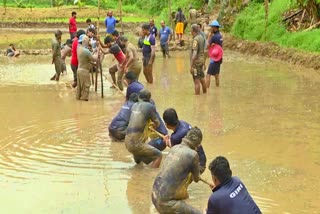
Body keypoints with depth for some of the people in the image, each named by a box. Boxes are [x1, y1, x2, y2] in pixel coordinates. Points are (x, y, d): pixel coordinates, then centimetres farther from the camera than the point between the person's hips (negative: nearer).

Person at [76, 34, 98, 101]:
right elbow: (94, 59, -18)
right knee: (85, 86, 1)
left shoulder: (79, 48, 3)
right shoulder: (86, 51, -22)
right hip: (84, 70, -8)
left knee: (79, 85, 17)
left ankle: (78, 97, 26)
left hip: (79, 69, 8)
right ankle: (84, 98, 6)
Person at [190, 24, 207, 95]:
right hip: (201, 61, 9)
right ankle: (205, 94, 27)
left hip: (196, 62, -9)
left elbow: (195, 53, -24)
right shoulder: (201, 38, 9)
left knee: (196, 81, -6)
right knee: (202, 79, 17)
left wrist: (191, 66, -23)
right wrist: (204, 62, 26)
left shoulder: (196, 39, -18)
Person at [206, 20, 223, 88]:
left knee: (208, 75, -8)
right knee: (216, 75, 17)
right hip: (219, 58, 9)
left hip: (214, 58, -9)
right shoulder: (220, 35, 8)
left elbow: (208, 46, -10)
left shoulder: (214, 36, -18)